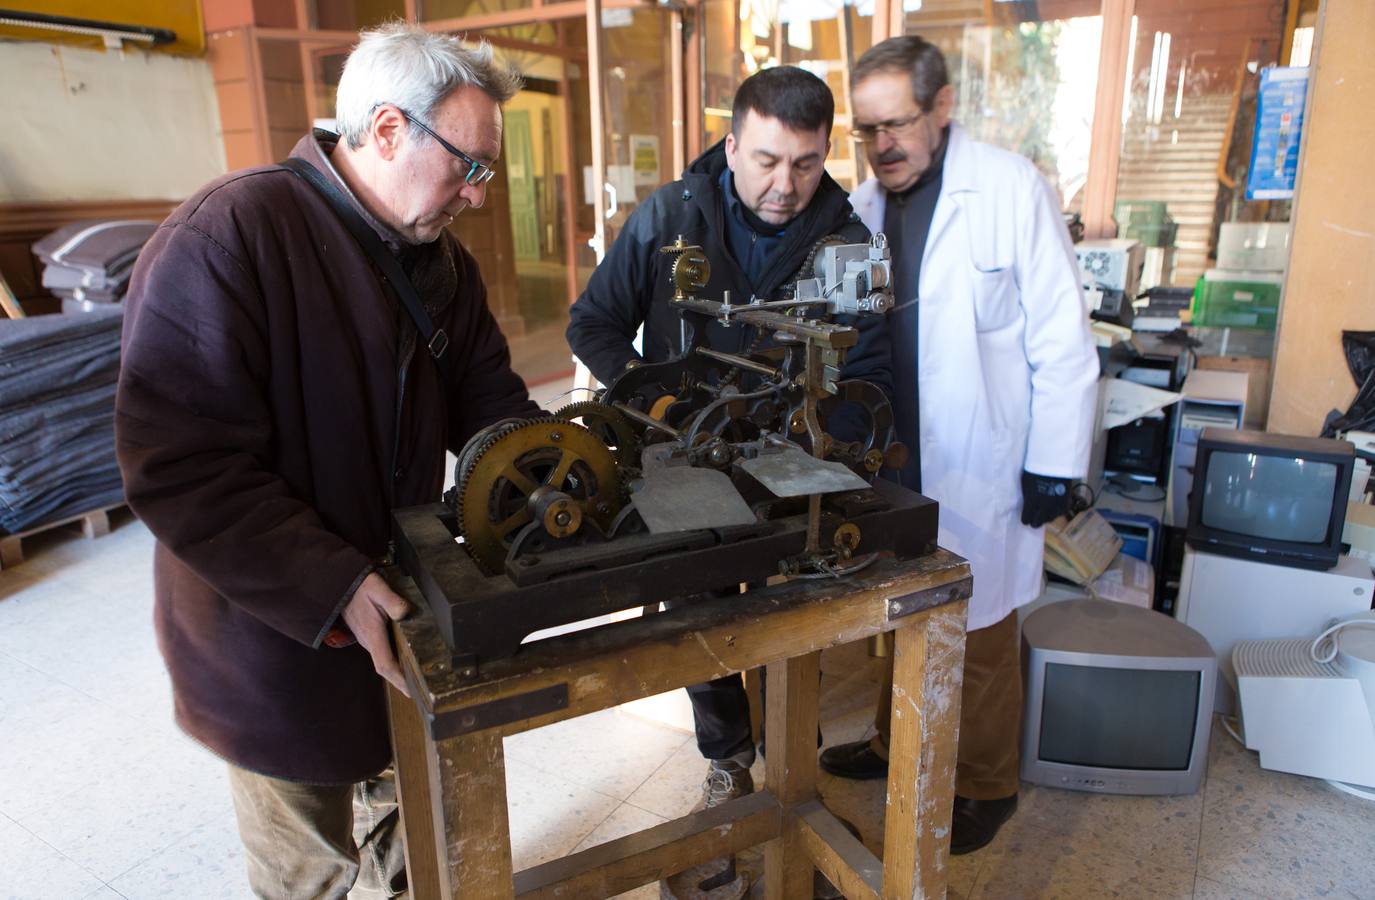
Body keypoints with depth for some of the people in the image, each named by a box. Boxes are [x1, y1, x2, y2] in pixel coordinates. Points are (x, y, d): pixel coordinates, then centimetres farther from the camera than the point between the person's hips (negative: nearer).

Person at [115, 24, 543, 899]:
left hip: (404, 607, 7)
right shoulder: (225, 238, -22)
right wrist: (332, 590, -30)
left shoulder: (439, 256, 3)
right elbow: (180, 466, -26)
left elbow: (487, 398, 5)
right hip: (278, 642, -6)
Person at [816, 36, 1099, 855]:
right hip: (894, 464, 5)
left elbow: (1063, 341, -11)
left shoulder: (1013, 189, -12)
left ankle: (987, 783, 33)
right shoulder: (864, 206, 3)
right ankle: (898, 744, 42)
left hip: (980, 471, -4)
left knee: (981, 635, 11)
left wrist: (1054, 466, -10)